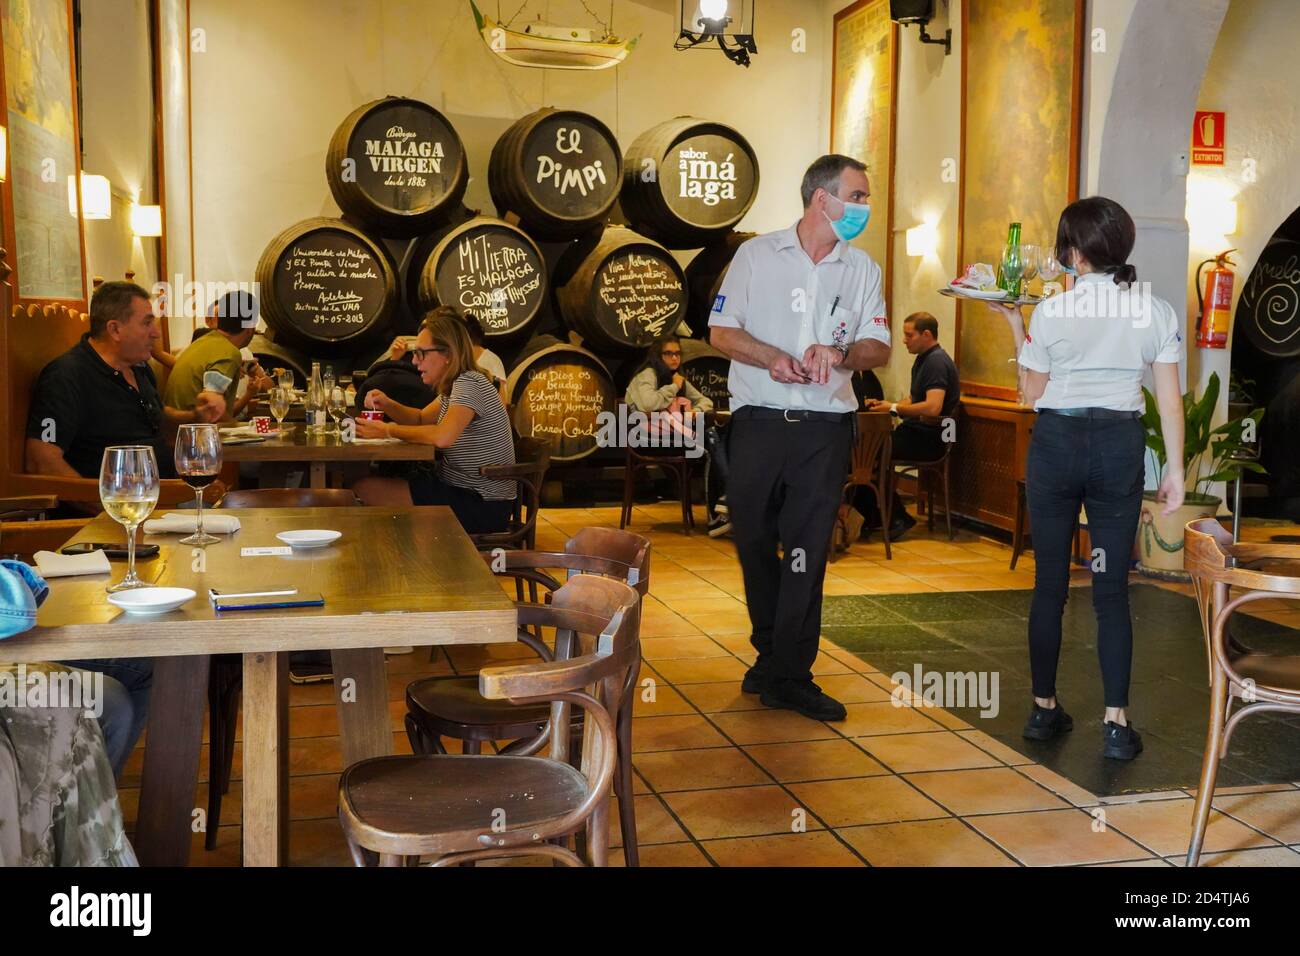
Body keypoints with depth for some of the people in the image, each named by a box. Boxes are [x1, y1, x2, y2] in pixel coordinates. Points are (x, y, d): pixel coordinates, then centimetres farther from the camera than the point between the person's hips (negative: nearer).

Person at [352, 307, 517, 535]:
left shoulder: (469, 383, -20)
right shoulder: (453, 387, 11)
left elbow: (442, 437, -34)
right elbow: (422, 419, 24)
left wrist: (389, 431, -19)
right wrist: (386, 404, 4)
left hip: (482, 505, -9)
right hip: (457, 486, 9)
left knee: (365, 489, -10)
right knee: (363, 484, 6)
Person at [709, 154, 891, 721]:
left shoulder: (862, 269, 11)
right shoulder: (757, 255, 6)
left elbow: (879, 349, 6)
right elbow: (722, 332, 2)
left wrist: (839, 354, -16)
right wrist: (773, 358, -15)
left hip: (824, 426, 1)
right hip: (758, 422, 0)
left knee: (807, 554, -3)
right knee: (754, 544, 8)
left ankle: (786, 675, 4)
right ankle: (773, 653, 26)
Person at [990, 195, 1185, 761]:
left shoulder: (1049, 312, -6)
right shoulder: (1157, 312, 0)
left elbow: (1031, 395, 1)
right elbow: (1170, 399, 0)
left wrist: (1015, 327, 10)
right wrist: (1175, 468, 7)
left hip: (1056, 443, -1)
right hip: (1120, 446, 1)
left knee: (1049, 584, 9)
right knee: (1112, 589, 4)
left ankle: (1044, 709, 19)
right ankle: (1116, 722, 0)